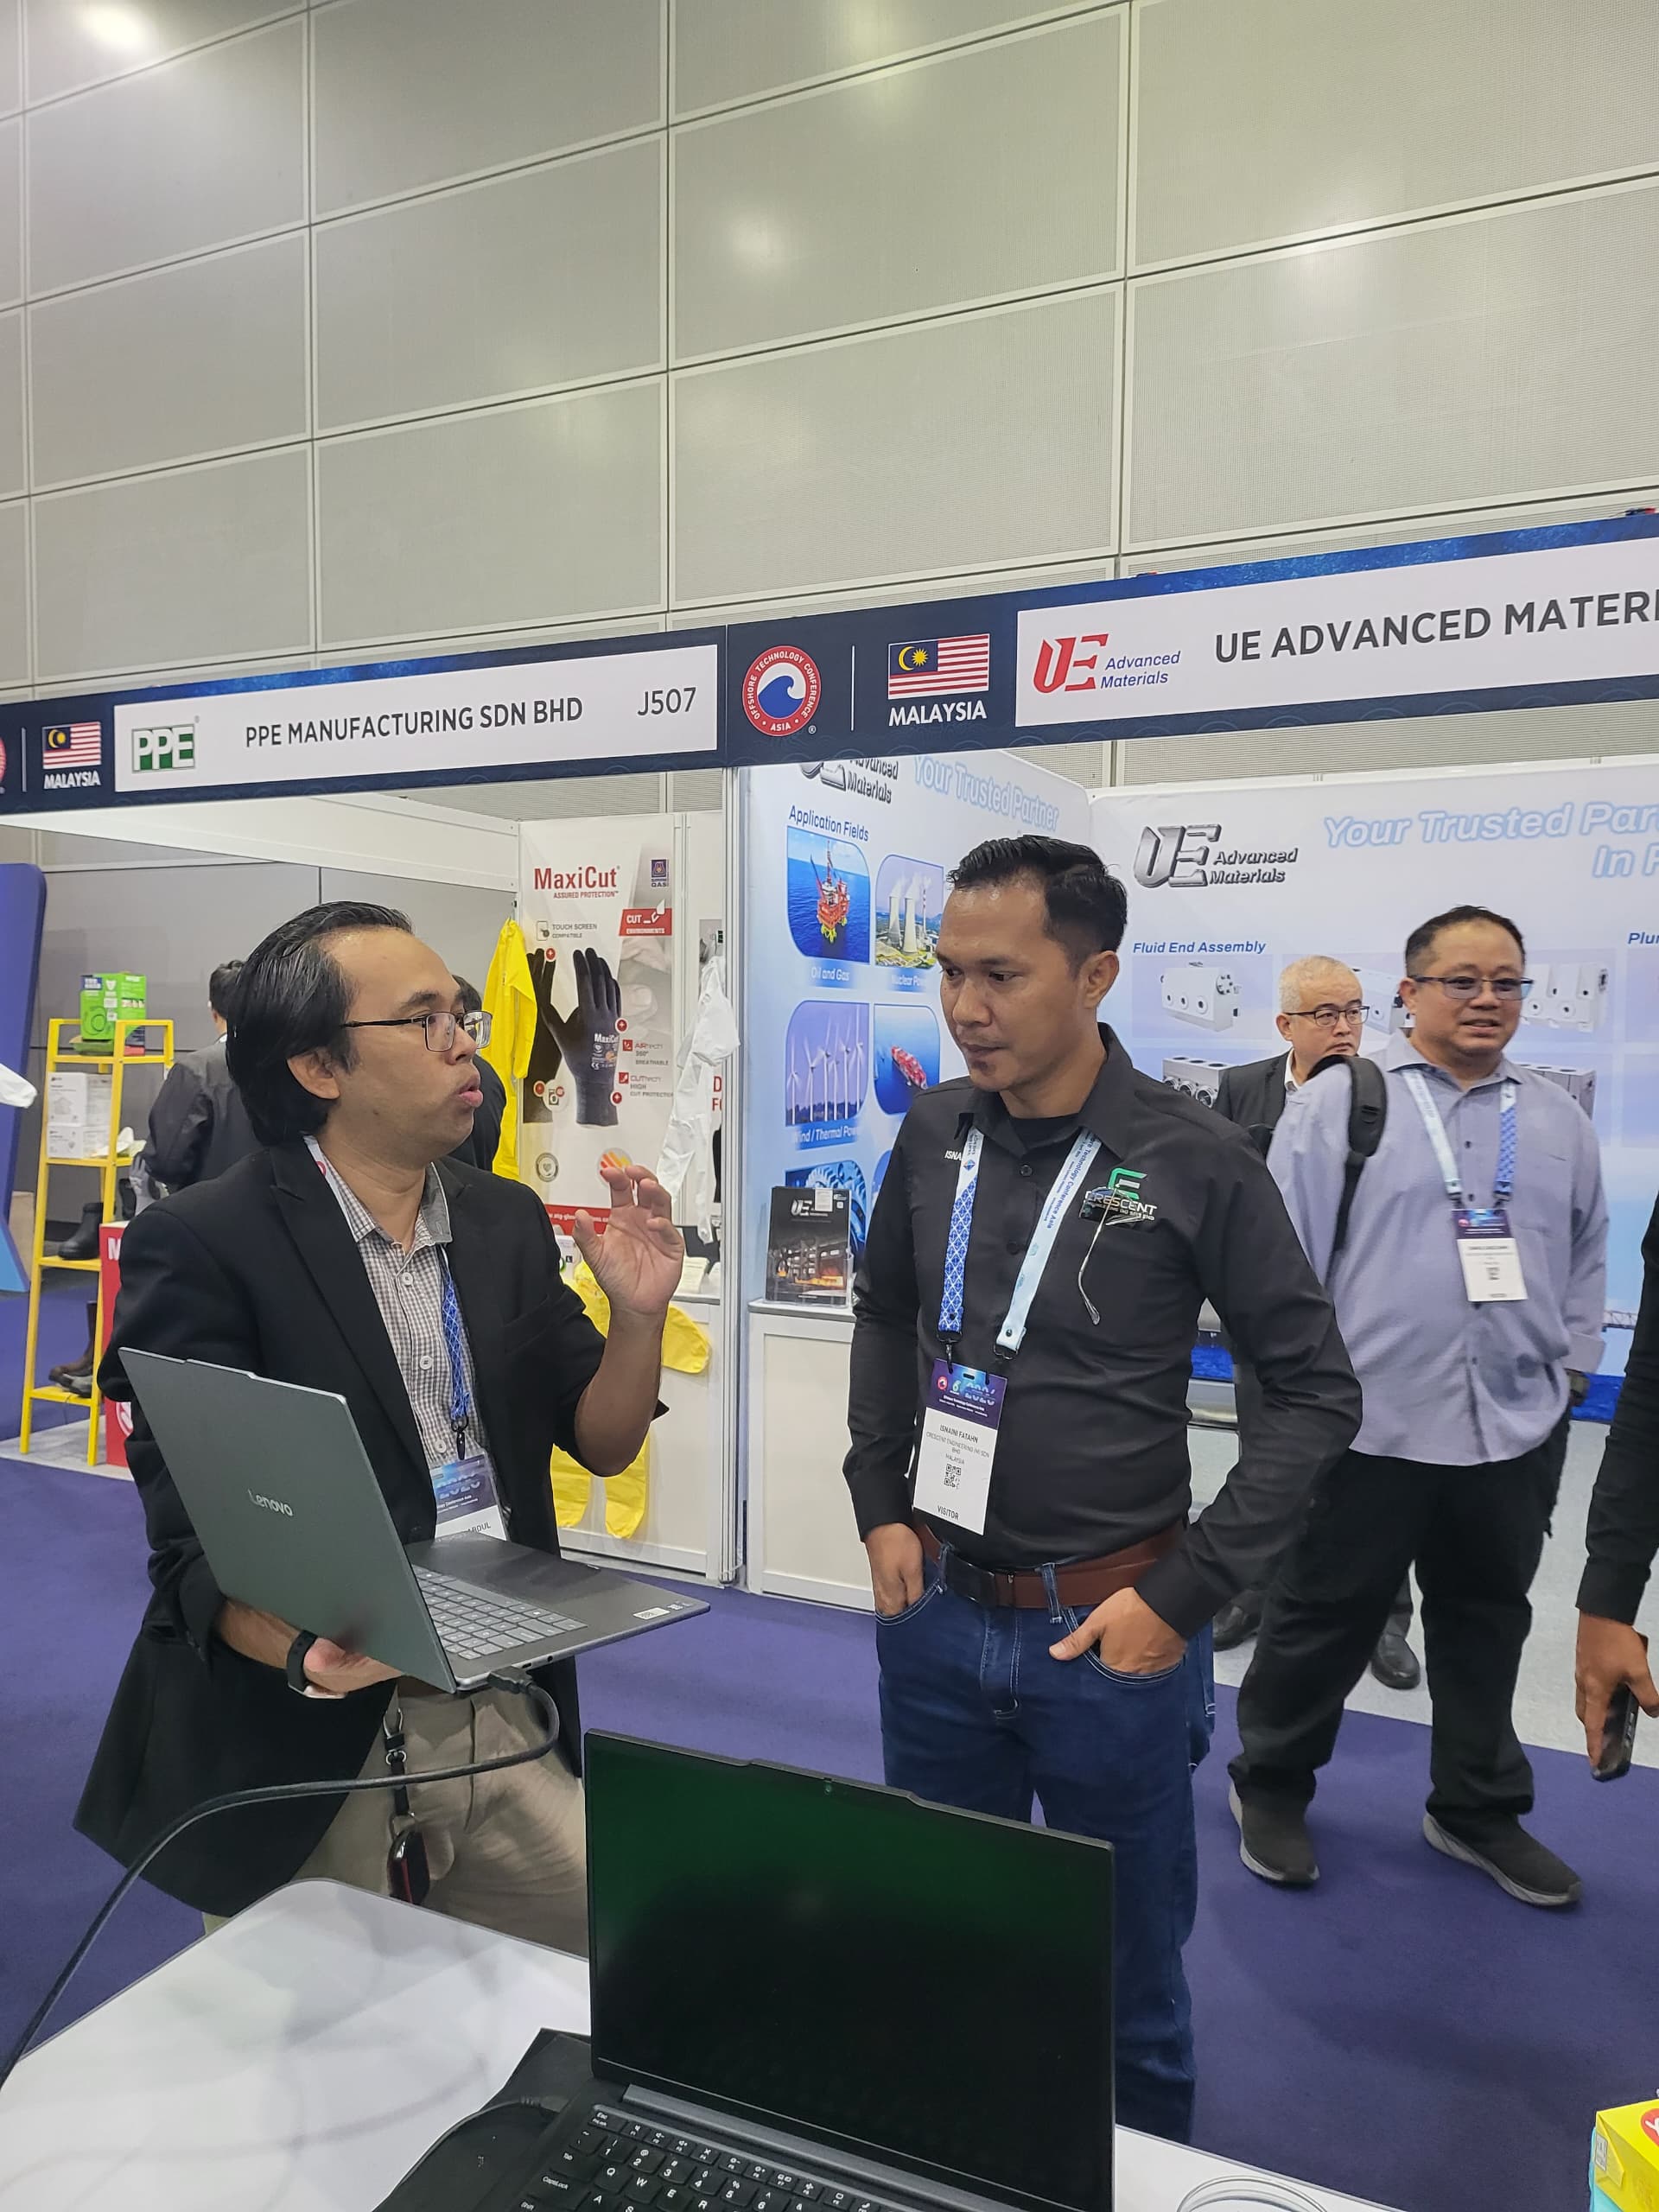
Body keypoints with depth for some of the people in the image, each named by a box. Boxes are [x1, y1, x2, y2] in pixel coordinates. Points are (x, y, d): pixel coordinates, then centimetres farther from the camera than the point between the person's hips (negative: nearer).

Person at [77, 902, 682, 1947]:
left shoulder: (507, 1220, 4)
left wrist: (641, 1312, -12)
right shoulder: (201, 1246, -13)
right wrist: (306, 1651, -33)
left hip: (508, 1726, 5)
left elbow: (602, 1441, 7)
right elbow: (196, 1538, -15)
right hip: (308, 1750, -4)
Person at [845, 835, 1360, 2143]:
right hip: (935, 1610, 4)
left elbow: (1316, 1390, -9)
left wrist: (1187, 1595, -13)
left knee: (1128, 1961, 16)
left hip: (1109, 1631, -4)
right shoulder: (936, 1133, -2)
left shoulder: (1194, 1163, -15)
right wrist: (881, 1508, 5)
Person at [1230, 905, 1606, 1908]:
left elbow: (1586, 1254, 18)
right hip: (1367, 1425, -4)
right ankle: (1271, 1788, 30)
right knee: (1326, 1620, 9)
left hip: (1517, 1430, 5)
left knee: (1488, 1625, 18)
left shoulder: (1560, 1120, 9)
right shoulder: (1336, 1104, -7)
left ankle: (1479, 1809, 37)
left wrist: (1571, 1366, 12)